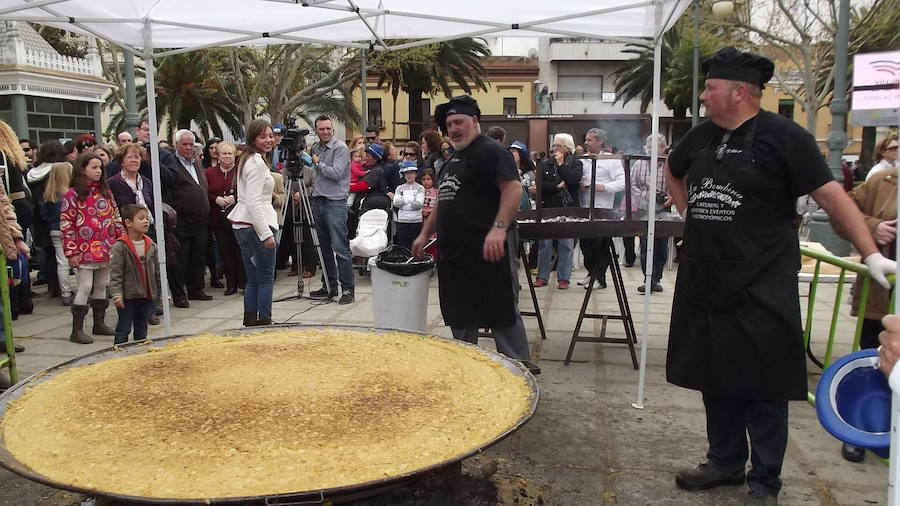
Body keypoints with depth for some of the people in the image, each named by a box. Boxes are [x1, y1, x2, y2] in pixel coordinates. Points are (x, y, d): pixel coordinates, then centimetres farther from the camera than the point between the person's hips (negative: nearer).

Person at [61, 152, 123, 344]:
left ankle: (99, 323, 25)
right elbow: (66, 226, -9)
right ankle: (77, 330, 1)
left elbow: (116, 217, 14)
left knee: (102, 286, 13)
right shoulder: (72, 195, -7)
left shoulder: (105, 192, 10)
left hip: (107, 249, 6)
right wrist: (72, 252, -12)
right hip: (85, 250, -6)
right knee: (85, 287, -6)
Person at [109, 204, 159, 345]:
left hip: (147, 296, 5)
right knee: (123, 330, 3)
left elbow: (157, 271, 10)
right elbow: (115, 274, -12)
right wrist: (116, 294, -17)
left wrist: (162, 293, 10)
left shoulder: (151, 246, 5)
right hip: (128, 296, -5)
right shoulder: (119, 247, -11)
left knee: (142, 330, 15)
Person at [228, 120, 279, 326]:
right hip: (256, 225, -10)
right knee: (266, 277, -3)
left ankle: (250, 322, 14)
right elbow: (254, 202, -19)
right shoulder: (258, 162, -12)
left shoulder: (247, 160, 18)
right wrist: (266, 233, -21)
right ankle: (264, 322, 1)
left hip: (241, 225, 10)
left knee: (253, 279, 11)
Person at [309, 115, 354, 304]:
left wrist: (318, 163, -5)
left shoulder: (340, 148, -7)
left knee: (340, 248, -10)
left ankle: (347, 289, -6)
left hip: (335, 203, -7)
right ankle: (329, 286, 18)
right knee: (324, 247, 11)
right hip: (318, 201, 7)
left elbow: (336, 173, -17)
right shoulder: (315, 148, 16)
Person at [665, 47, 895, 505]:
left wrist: (871, 253, -16)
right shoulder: (701, 135, 8)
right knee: (715, 380, 14)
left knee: (763, 386, 3)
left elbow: (830, 195, -11)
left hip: (761, 290, -6)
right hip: (705, 283, 6)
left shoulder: (783, 137, -10)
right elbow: (673, 172, 27)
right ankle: (725, 462, 31)